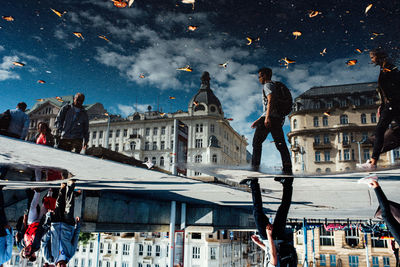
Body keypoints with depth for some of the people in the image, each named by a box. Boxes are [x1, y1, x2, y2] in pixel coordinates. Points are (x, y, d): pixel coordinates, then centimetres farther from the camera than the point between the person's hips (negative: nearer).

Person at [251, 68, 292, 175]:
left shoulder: (267, 85, 2)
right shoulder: (276, 86, 31)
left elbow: (271, 100, -17)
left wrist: (267, 117, -29)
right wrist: (258, 121, 31)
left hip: (270, 117, -8)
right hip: (278, 118, 8)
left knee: (257, 141, -3)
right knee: (280, 144, 2)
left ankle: (255, 165, -9)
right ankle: (287, 168, -6)